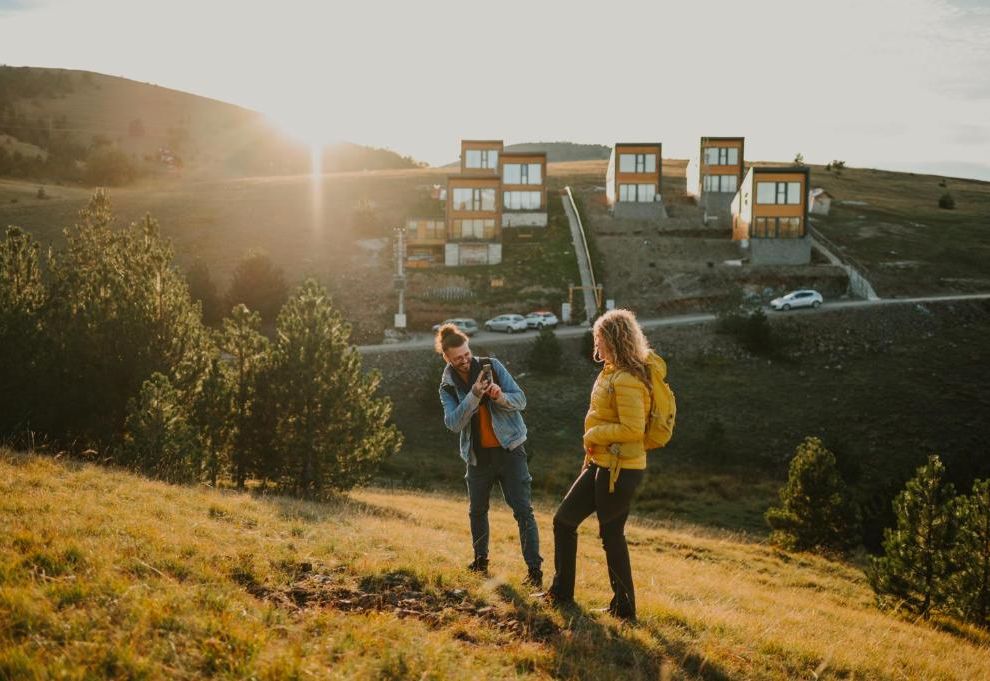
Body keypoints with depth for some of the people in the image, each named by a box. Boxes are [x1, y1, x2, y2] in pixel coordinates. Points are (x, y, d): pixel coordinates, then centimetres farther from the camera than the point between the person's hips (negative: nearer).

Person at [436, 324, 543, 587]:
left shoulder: (491, 366, -5)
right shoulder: (447, 387, 0)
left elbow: (521, 400, -6)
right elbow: (453, 422, -16)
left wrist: (501, 397, -28)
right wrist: (474, 395, -28)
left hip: (509, 447, -3)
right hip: (478, 454, 3)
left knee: (523, 509, -9)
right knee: (477, 509, 17)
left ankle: (534, 568, -8)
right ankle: (481, 559, 37)